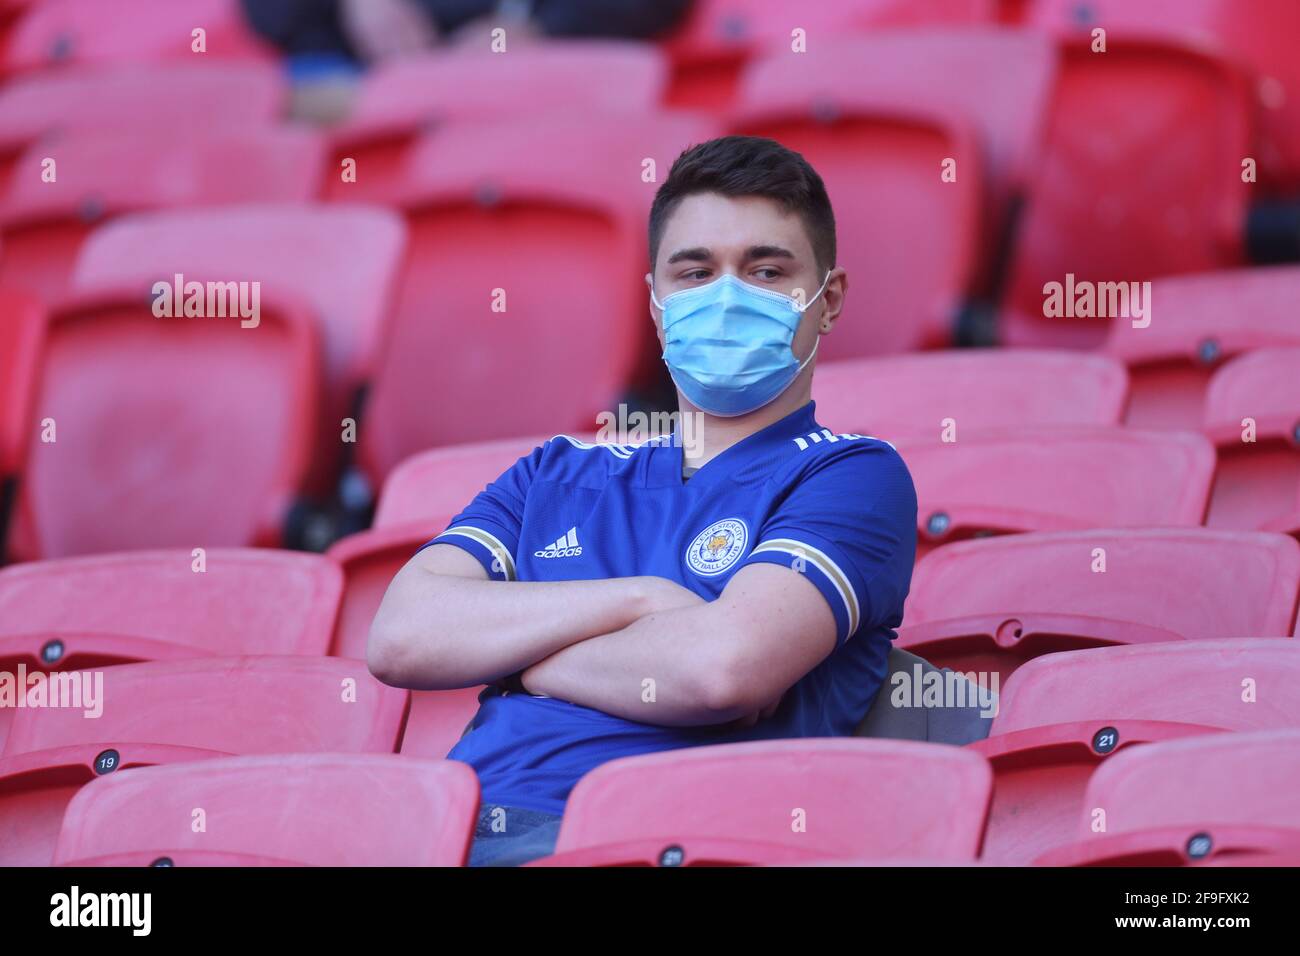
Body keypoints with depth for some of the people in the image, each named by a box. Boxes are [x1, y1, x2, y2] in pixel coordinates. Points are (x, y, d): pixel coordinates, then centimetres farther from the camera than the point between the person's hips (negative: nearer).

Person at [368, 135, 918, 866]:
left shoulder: (853, 477, 11)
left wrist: (513, 657, 7)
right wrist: (638, 600, -1)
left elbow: (726, 663, -9)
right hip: (455, 828, 6)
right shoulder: (558, 475, 28)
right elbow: (401, 635, 10)